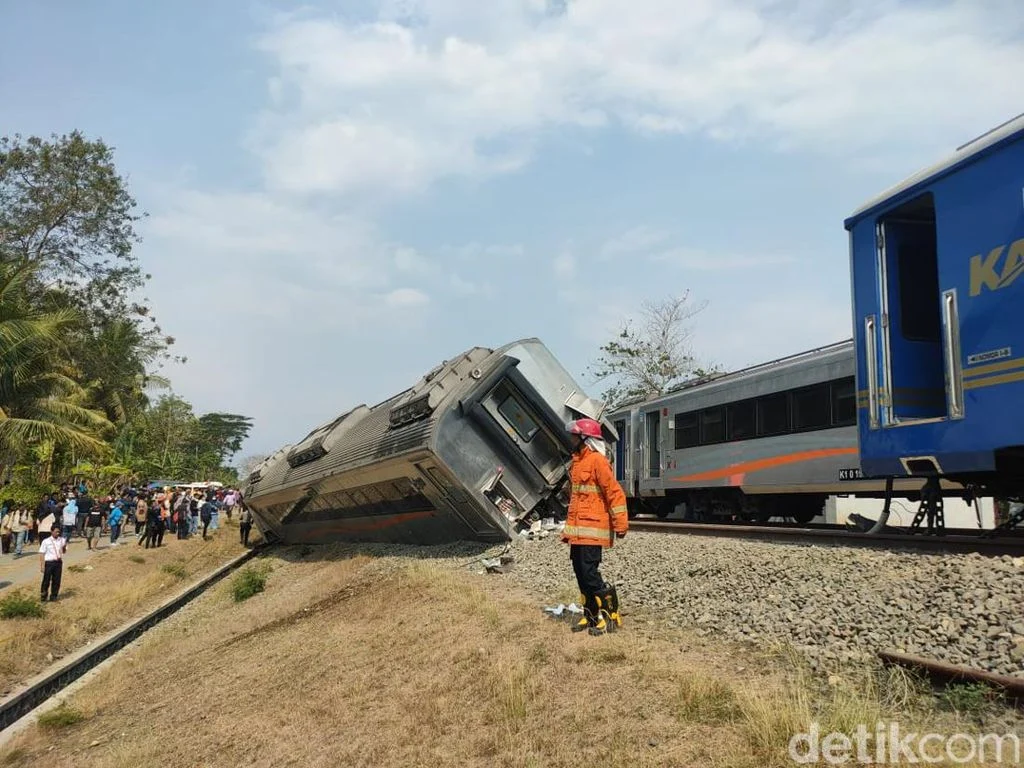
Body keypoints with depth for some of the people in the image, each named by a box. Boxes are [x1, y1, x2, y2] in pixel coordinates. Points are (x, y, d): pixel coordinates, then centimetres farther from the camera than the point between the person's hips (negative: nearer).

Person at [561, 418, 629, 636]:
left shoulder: (597, 460, -12)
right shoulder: (577, 461, 17)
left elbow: (615, 493, -16)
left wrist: (620, 524, -18)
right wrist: (569, 526, 24)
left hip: (592, 529, -9)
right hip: (577, 529, 9)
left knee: (589, 572, -10)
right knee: (580, 572, 12)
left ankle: (610, 615, 2)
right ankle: (591, 616, 22)